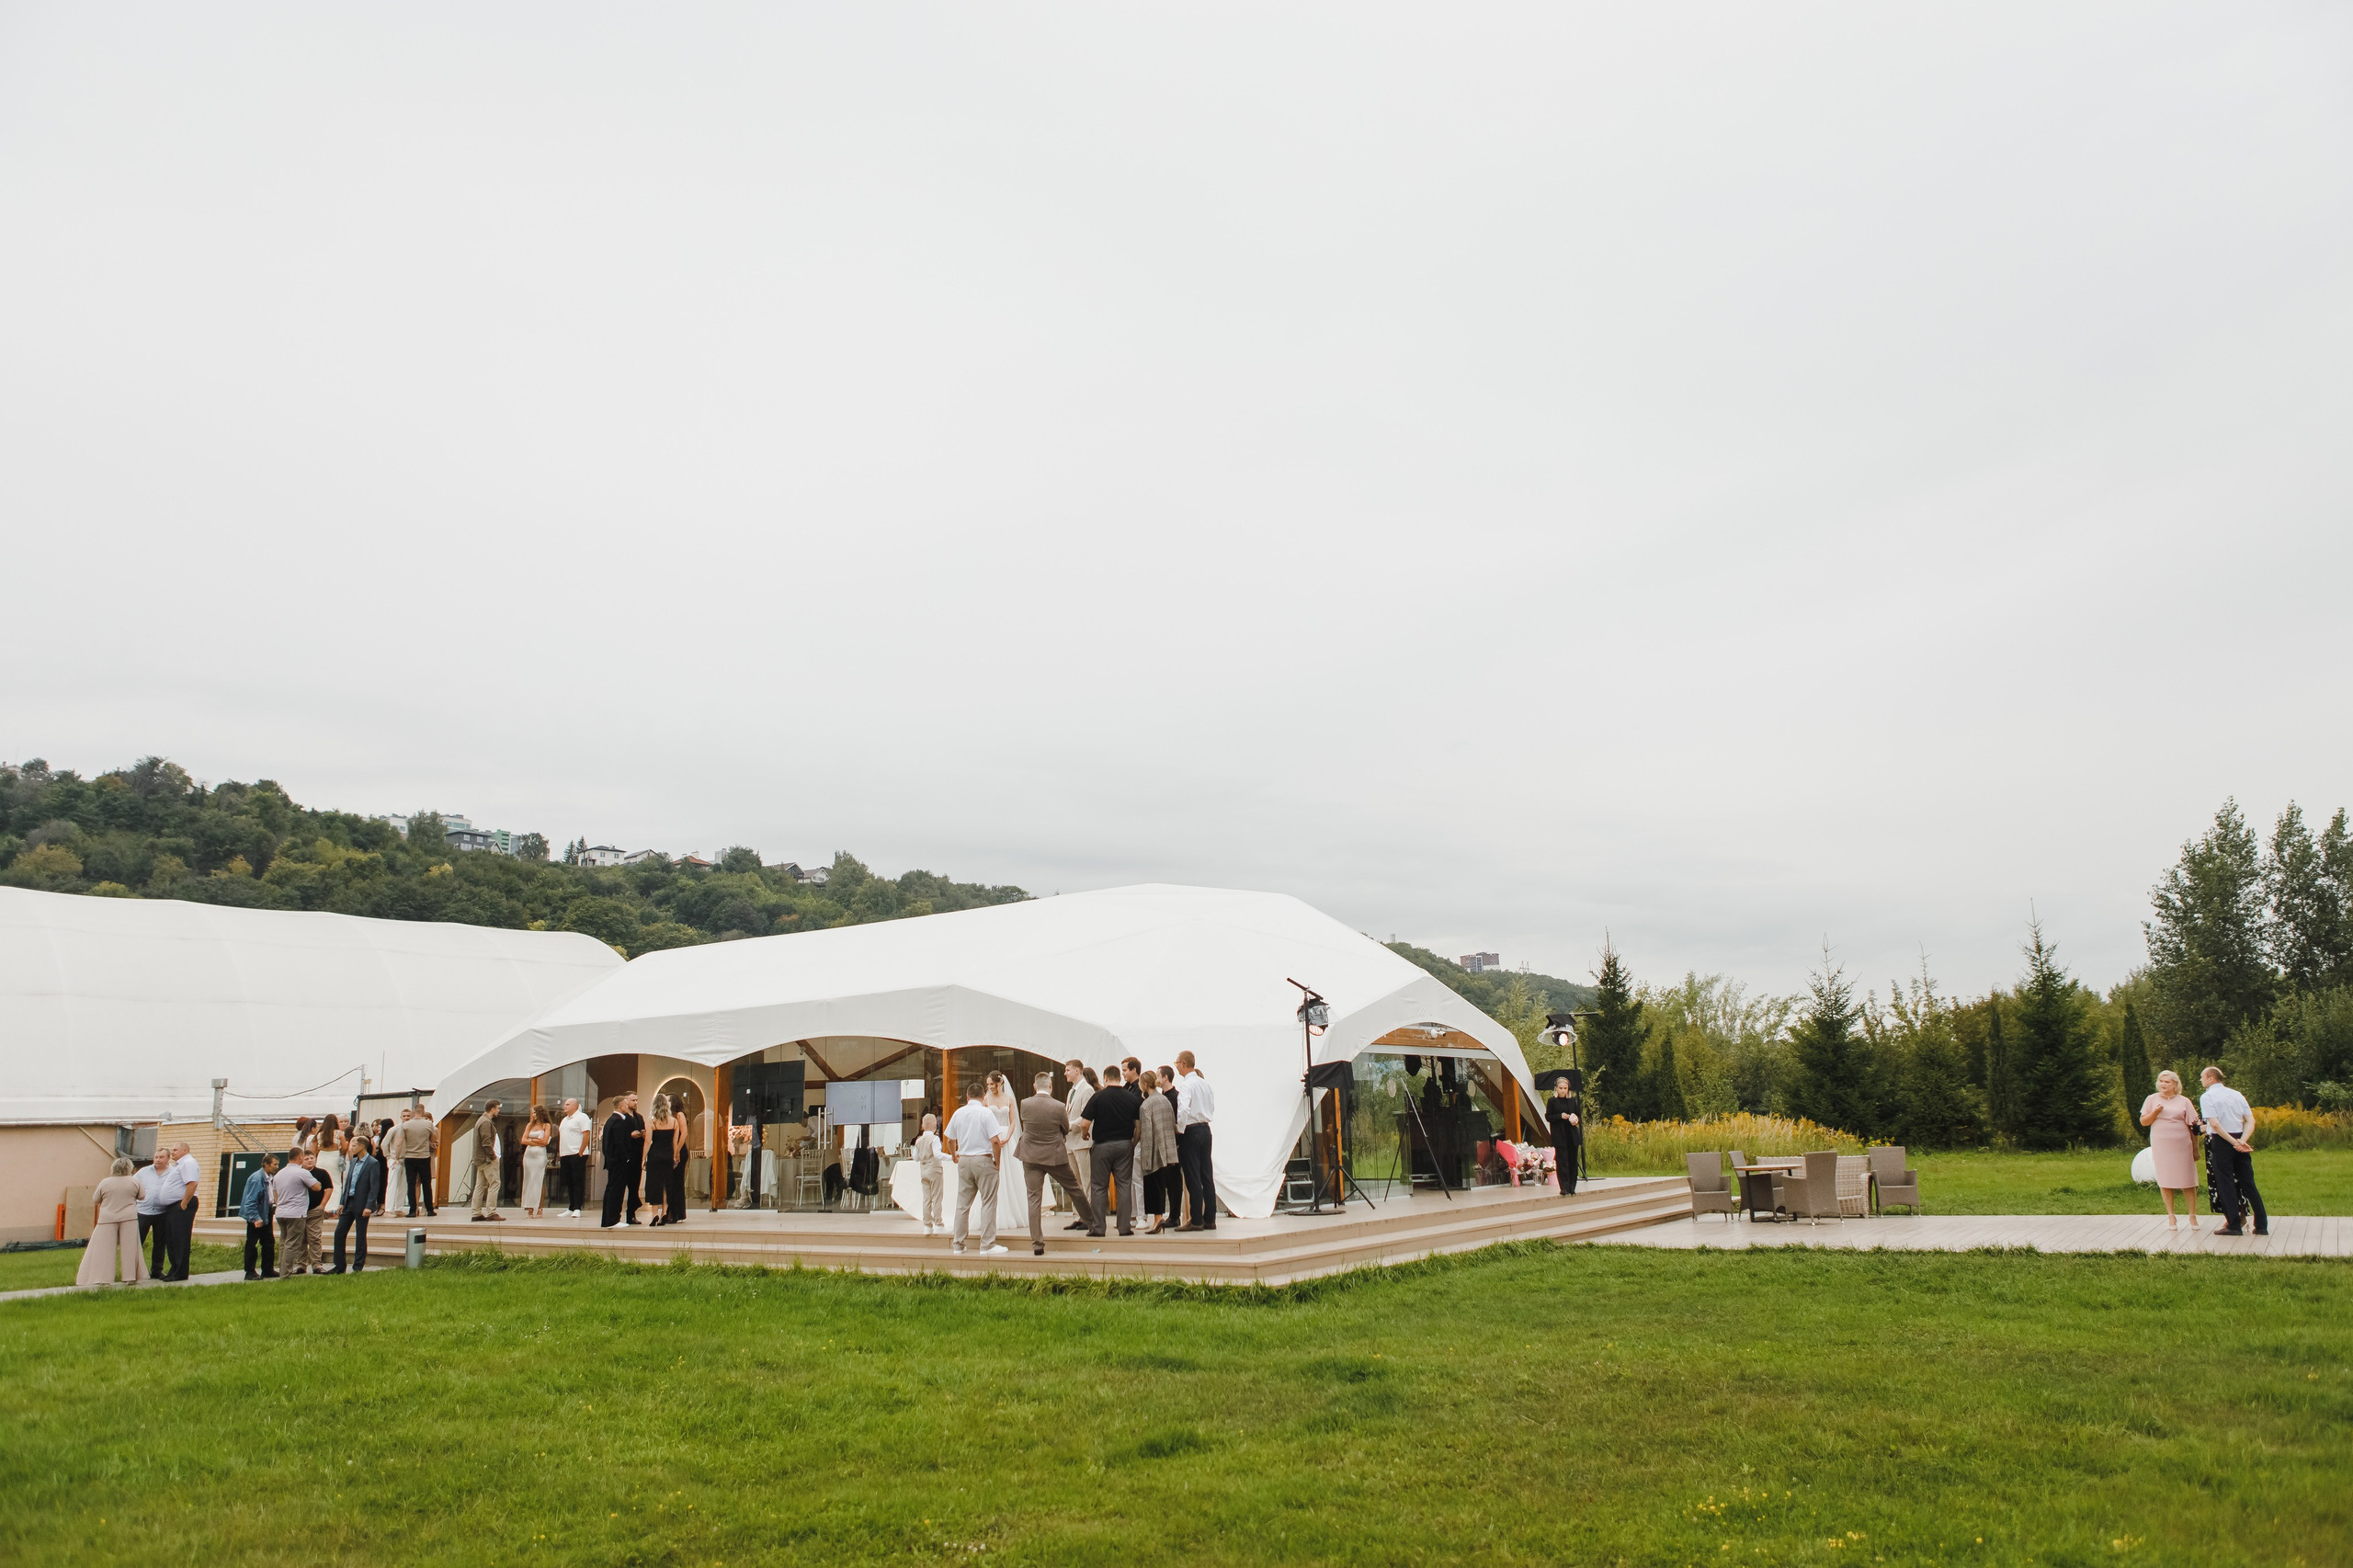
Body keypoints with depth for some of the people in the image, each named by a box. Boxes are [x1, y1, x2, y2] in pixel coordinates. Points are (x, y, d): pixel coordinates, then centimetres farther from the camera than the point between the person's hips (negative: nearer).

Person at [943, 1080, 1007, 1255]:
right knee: (988, 1202, 0)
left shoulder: (958, 1114, 6)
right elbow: (995, 1141, -15)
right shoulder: (986, 1113, -9)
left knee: (963, 1203, 11)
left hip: (964, 1161, 5)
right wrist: (997, 1161, -2)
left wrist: (954, 1156, 33)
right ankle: (987, 1244, -2)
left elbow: (950, 1140, 15)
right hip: (983, 1160, -5)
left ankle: (958, 1244, 14)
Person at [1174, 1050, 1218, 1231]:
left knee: (1193, 1178, -3)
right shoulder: (1205, 1083, 9)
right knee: (1207, 1176, 9)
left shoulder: (1186, 1085, -15)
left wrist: (1180, 1129, -15)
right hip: (1205, 1128, 7)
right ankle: (1210, 1219, 12)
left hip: (1190, 1132, -7)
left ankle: (1197, 1220, 0)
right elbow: (1213, 1106, 15)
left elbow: (1183, 1109, -27)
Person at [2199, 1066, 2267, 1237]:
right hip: (2240, 1140, 6)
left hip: (2220, 1141, -6)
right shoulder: (2237, 1094, 11)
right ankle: (2262, 1225, 11)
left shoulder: (2207, 1097, -7)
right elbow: (2251, 1121, 3)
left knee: (2225, 1183, 0)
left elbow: (2215, 1124, -19)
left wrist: (2234, 1142, -15)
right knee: (2248, 1183, 10)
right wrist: (2241, 1141, -7)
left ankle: (2234, 1225, 0)